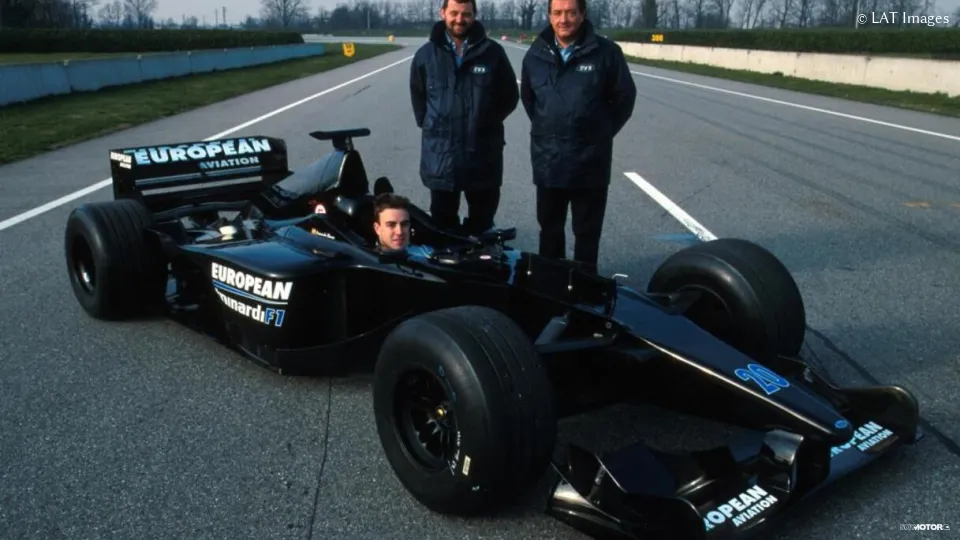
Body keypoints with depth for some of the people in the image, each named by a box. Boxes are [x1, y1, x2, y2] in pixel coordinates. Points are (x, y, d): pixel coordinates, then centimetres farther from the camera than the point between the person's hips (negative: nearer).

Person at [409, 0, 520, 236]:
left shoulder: (492, 52, -1)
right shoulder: (426, 55, 3)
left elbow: (510, 95, 7)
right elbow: (418, 98, 15)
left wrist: (488, 121, 3)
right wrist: (432, 126, 9)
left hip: (483, 153, -1)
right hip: (440, 153, 1)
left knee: (481, 224, 12)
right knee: (443, 223, 12)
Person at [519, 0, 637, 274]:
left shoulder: (606, 52, -8)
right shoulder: (535, 54, 3)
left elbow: (625, 97, 1)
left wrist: (601, 133, 2)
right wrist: (546, 130, 13)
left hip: (590, 160, -3)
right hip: (547, 159, 3)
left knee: (587, 231, 10)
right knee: (549, 227, 16)